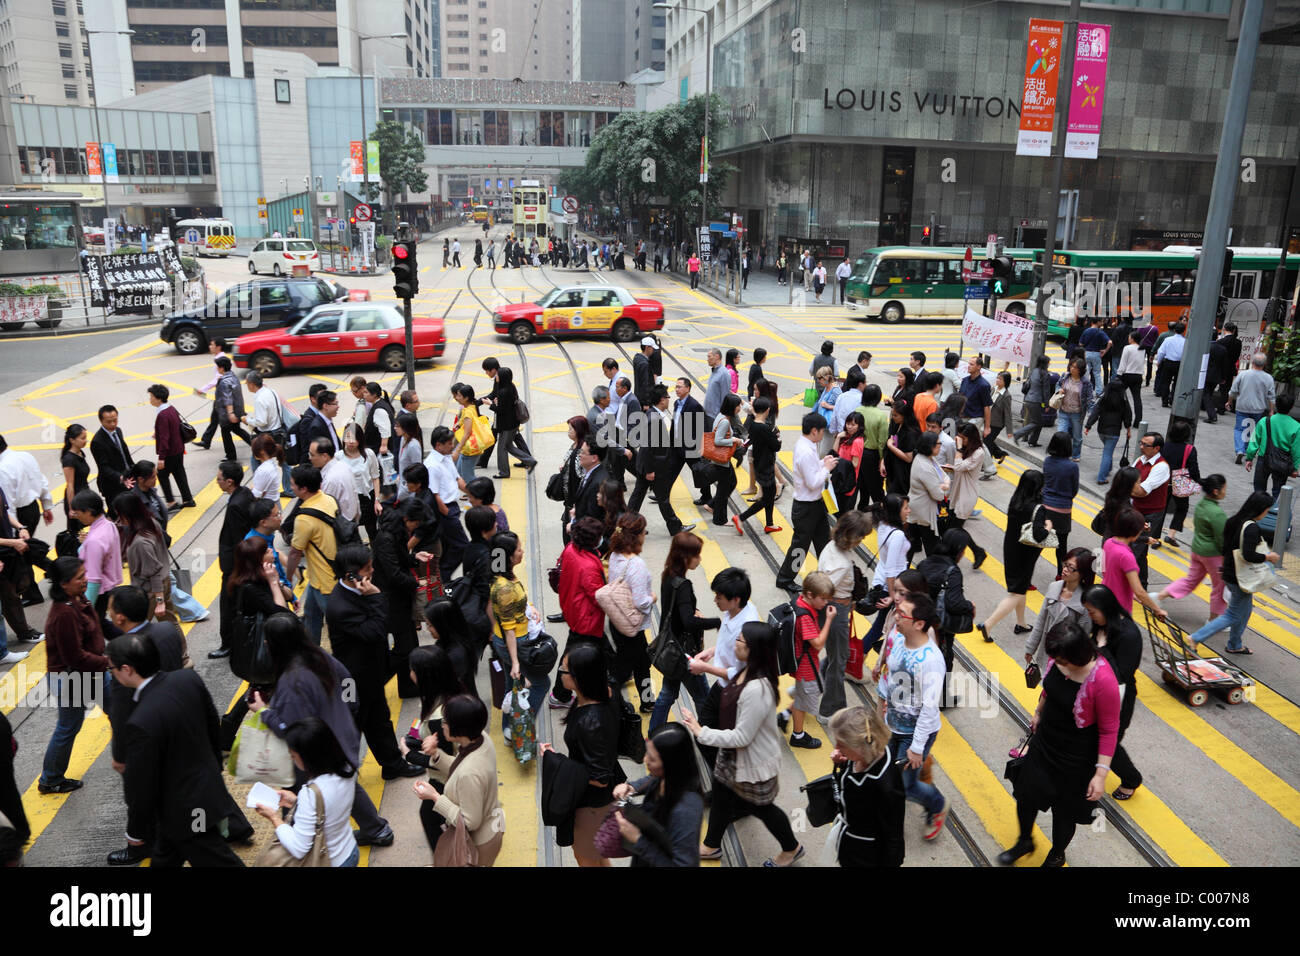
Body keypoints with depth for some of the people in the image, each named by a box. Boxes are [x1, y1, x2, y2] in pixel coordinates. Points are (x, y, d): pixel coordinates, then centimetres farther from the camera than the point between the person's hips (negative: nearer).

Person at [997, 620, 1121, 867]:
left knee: (1064, 810, 17)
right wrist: (1039, 713, 23)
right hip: (1044, 742, 6)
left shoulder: (1102, 680, -34)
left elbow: (1109, 730, -23)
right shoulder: (1059, 660, -15)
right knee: (1026, 794, 18)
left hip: (1076, 758, -5)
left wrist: (1101, 773, -21)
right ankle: (1025, 841, 49)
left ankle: (1056, 856, 48)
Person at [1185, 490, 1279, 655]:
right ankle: (1195, 638, 0)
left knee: (1245, 611, 25)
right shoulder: (1251, 527, -24)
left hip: (1229, 574, 9)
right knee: (1233, 616, 3)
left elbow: (1225, 550, 10)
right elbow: (1249, 555, -30)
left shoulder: (1233, 521, 3)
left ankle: (1234, 645, 37)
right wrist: (1268, 556, -15)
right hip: (1241, 579, -9)